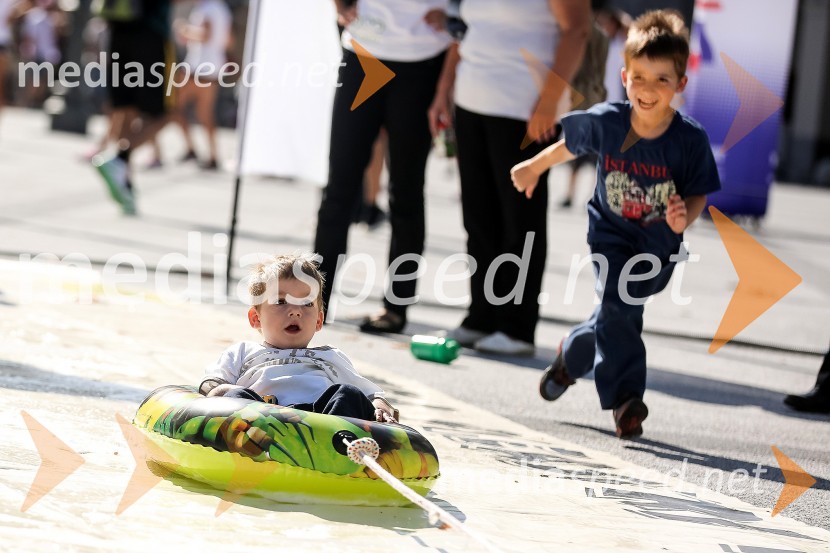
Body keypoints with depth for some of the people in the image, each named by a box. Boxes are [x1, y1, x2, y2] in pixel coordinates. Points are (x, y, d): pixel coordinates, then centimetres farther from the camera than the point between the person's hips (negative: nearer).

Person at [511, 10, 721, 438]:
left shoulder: (691, 140, -20)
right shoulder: (605, 122, -16)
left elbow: (698, 194, -9)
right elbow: (570, 144, 5)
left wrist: (684, 217, -30)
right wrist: (534, 167, 20)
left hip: (659, 244, 1)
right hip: (611, 233, -1)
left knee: (619, 312, 11)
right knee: (619, 307, -18)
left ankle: (572, 354, 40)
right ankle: (626, 400, -10)